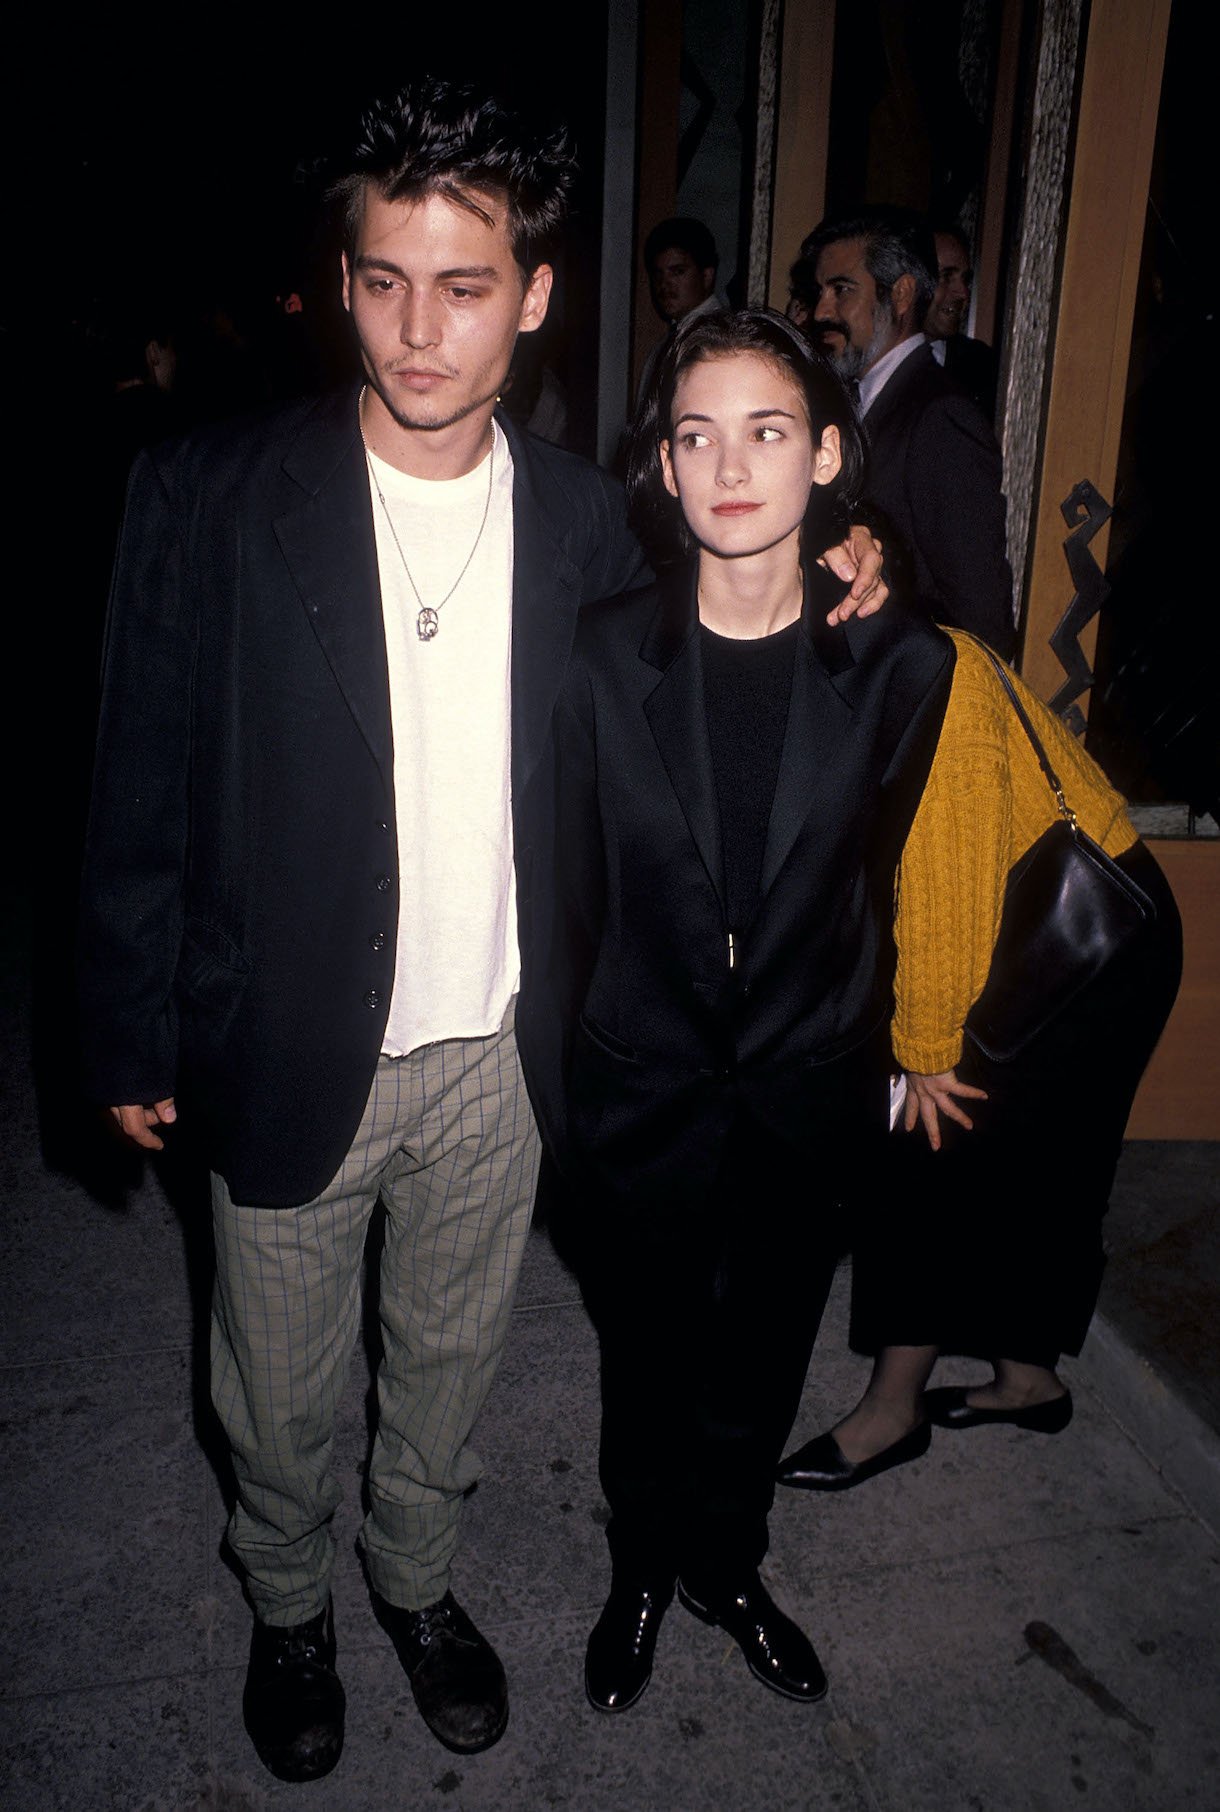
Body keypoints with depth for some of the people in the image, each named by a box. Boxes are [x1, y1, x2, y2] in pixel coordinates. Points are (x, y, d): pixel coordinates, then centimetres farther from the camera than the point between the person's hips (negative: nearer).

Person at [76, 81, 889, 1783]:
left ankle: (416, 1574, 53)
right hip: (290, 1051, -2)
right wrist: (133, 1037, -4)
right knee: (280, 1393, 20)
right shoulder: (211, 496, -12)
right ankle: (289, 1607, 51)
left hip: (493, 1053, 2)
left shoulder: (582, 515, -3)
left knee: (451, 1357, 23)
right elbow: (144, 791, -7)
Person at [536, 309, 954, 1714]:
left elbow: (881, 883, 1)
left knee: (760, 1361, 21)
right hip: (639, 1097, -1)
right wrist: (562, 1094, -1)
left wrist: (866, 1062, 7)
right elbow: (570, 892, -6)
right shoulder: (601, 658, -13)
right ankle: (642, 1575, 48)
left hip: (803, 1098, 1)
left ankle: (726, 1566, 50)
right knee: (646, 1362, 19)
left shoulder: (902, 666, -10)